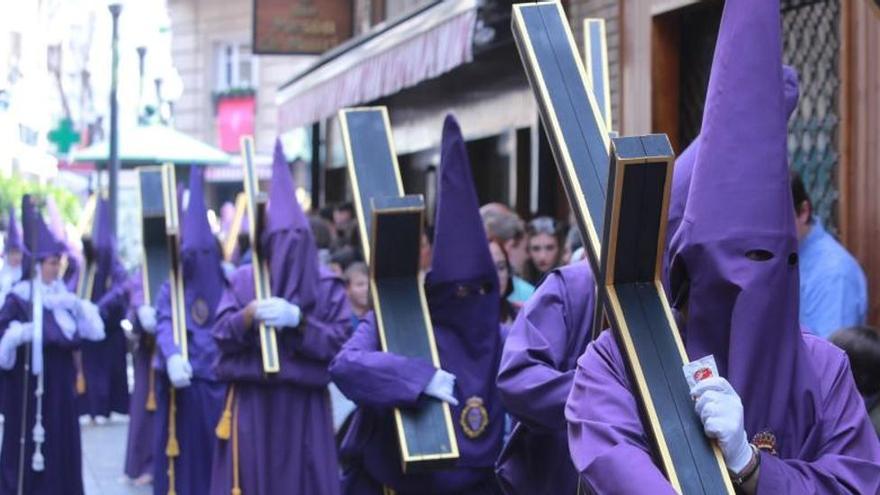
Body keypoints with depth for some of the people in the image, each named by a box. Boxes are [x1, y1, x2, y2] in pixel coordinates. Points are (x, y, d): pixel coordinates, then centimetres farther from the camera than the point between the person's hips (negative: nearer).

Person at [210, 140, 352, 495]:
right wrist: (248, 316, -22)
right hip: (251, 405, 1)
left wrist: (298, 320, -19)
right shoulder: (244, 280, 6)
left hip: (304, 408, -1)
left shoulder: (327, 286, 3)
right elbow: (221, 335, -2)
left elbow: (340, 341, -5)